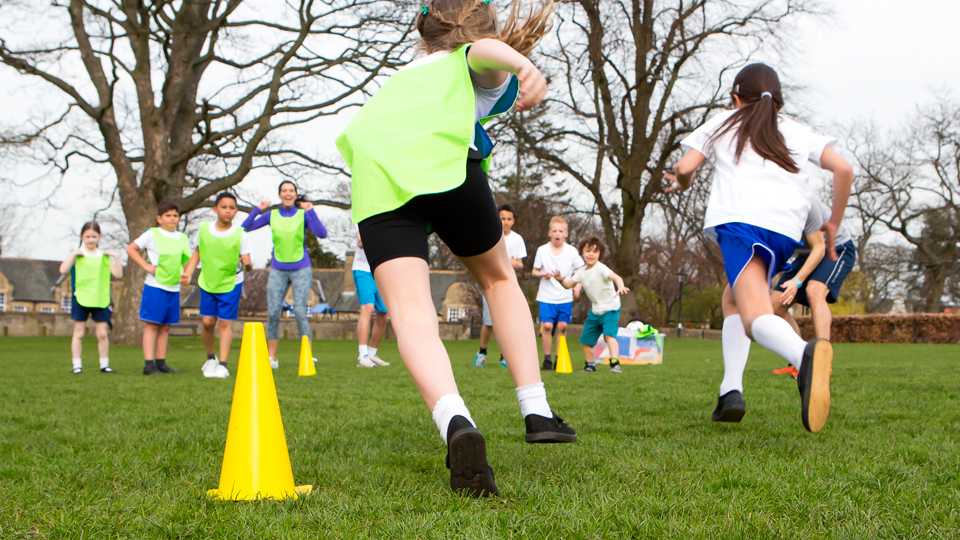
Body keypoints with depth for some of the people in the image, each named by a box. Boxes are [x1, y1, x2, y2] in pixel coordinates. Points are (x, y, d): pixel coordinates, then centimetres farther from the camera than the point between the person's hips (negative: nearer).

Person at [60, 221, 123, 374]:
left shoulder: (104, 256, 9)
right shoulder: (77, 255, 2)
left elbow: (118, 274, 3)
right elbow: (63, 269, -12)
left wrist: (115, 257, -6)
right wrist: (74, 254, -17)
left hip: (101, 300, 2)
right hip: (81, 298, -2)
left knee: (102, 334, 2)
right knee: (79, 333, 1)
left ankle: (104, 365, 11)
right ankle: (77, 365, 5)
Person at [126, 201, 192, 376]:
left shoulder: (182, 238, 14)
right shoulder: (152, 234, -2)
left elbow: (188, 261, 24)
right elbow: (131, 249, 0)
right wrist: (146, 266, -9)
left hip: (174, 288, 5)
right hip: (155, 287, -5)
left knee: (165, 327, 8)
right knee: (152, 325, -5)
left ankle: (161, 363, 13)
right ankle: (149, 364, -7)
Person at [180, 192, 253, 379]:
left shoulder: (240, 234, -11)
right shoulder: (203, 229, -3)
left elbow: (247, 261, -10)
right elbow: (197, 252, 10)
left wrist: (247, 264, -33)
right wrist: (188, 273, 3)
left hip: (231, 284, -3)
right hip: (207, 283, 3)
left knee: (225, 323, -6)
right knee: (208, 322, 3)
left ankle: (222, 365, -2)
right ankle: (211, 357, 26)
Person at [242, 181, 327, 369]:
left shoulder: (303, 214, 1)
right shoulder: (272, 215, 6)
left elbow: (322, 234, -14)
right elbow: (245, 228, 3)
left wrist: (311, 211, -20)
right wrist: (257, 209, -7)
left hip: (301, 270, -2)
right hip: (278, 270, 2)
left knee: (300, 312, -11)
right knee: (273, 313, -4)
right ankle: (271, 357, 4)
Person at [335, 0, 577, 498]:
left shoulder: (402, 74, 41)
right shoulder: (486, 74, 26)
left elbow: (364, 130, 33)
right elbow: (483, 50, 1)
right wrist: (521, 63, -19)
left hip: (374, 177, 3)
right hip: (445, 162, -2)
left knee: (411, 310, -14)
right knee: (499, 278, 22)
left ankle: (455, 422, -40)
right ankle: (536, 411, 17)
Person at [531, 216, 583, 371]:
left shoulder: (571, 251, 0)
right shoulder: (542, 250, -1)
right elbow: (535, 271, 7)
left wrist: (578, 287, -5)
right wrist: (542, 274, -14)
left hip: (566, 297, 1)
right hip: (546, 296, -1)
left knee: (562, 326, -1)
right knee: (547, 325, -10)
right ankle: (547, 358, 1)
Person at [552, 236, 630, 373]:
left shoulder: (601, 269, -19)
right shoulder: (582, 272, 4)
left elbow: (615, 277, -35)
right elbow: (569, 284, 10)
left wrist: (621, 287, -57)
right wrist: (561, 280, -13)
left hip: (610, 308, -8)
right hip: (595, 310, 8)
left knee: (609, 334, -27)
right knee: (586, 339, 13)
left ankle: (615, 363, -33)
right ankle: (590, 365, 32)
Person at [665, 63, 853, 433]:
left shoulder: (722, 123, 25)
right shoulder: (797, 132, 29)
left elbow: (684, 168, 13)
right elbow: (843, 169, 15)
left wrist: (683, 183, 37)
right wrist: (832, 225, 25)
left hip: (739, 219, -4)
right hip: (786, 228, 4)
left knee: (756, 315, -19)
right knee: (733, 299, 24)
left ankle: (804, 355, -54)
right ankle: (730, 390, 3)